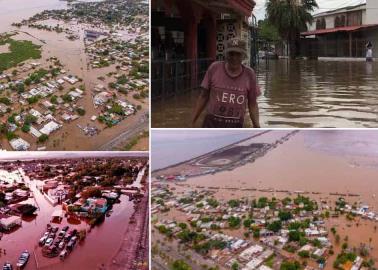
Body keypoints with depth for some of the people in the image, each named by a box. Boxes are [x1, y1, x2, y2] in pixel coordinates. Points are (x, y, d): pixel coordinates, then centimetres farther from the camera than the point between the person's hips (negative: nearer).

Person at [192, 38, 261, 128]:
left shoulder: (249, 74, -3)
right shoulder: (214, 68, -5)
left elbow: (252, 104, 5)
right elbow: (203, 97, 2)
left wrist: (257, 126, -6)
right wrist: (192, 123, 2)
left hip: (235, 127, 1)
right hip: (212, 124, -1)